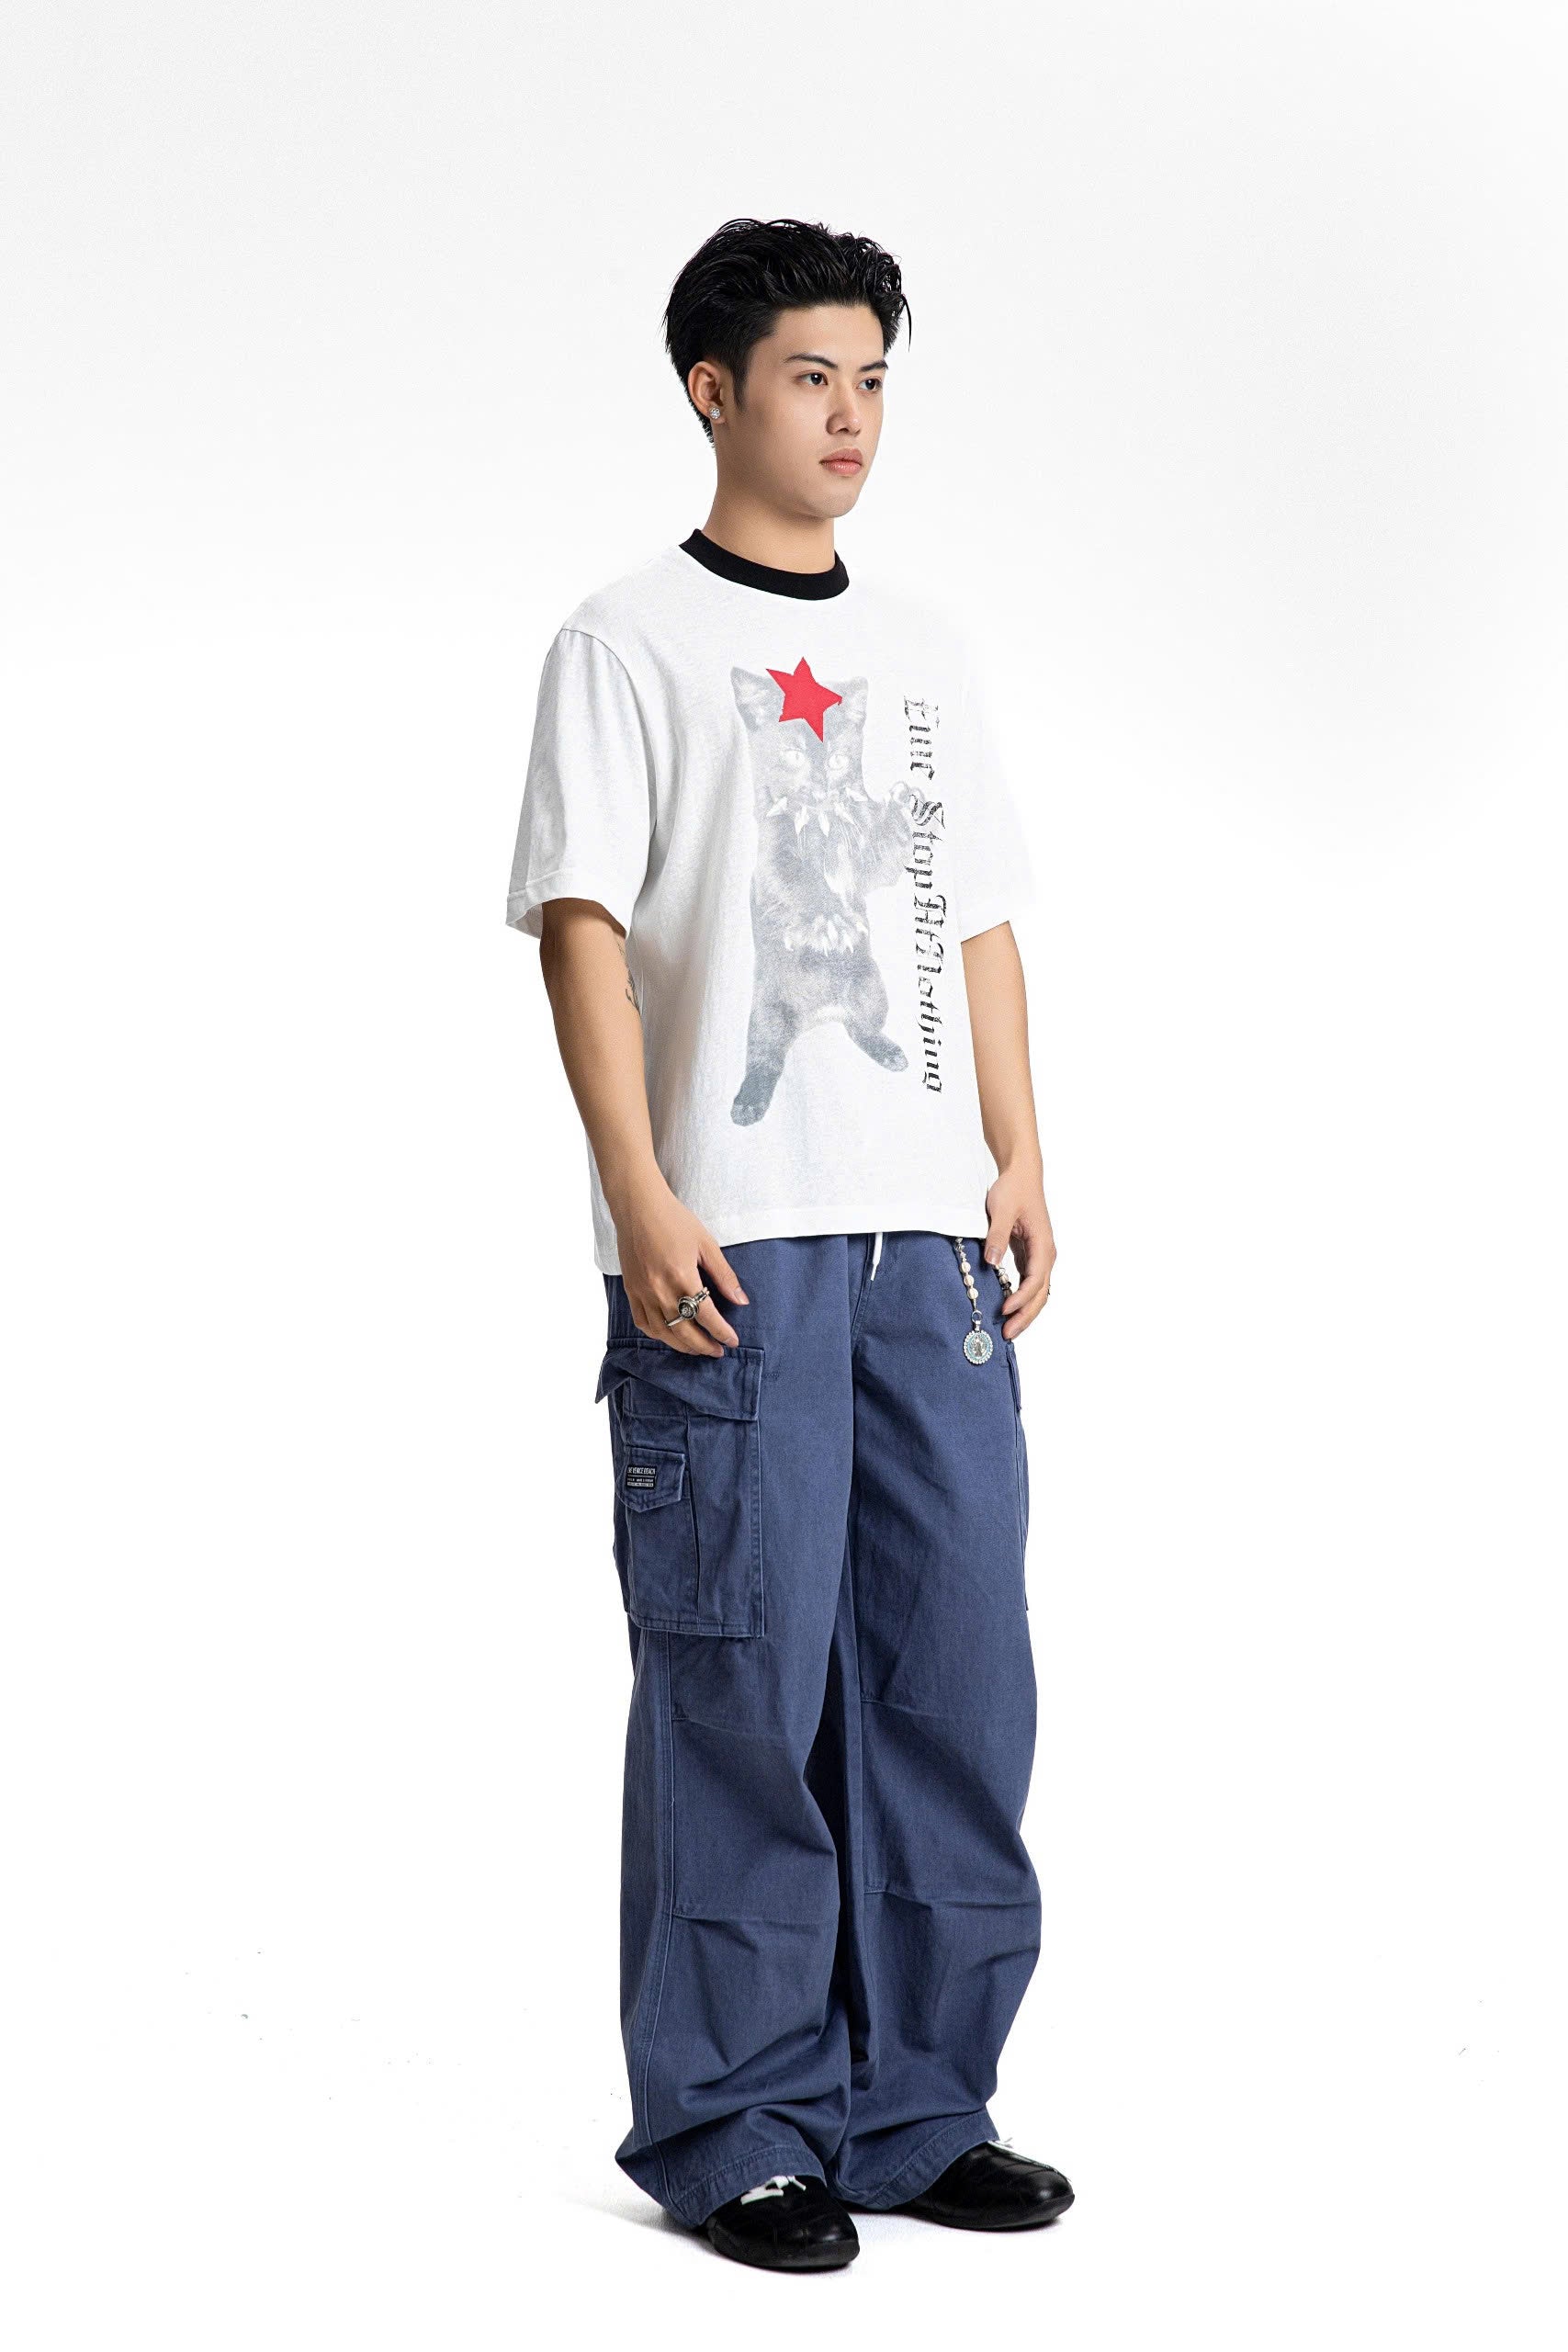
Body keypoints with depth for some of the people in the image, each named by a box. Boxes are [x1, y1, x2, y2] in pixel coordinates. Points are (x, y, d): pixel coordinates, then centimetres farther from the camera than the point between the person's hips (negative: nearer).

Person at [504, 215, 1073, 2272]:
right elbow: (582, 924, -5)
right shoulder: (630, 642, 2)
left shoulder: (928, 650, 18)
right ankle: (733, 2126, 9)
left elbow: (978, 924, 18)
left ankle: (917, 2106, 18)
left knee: (955, 1666, 6)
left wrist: (1021, 1169, 8)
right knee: (742, 1681, -3)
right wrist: (641, 1202, -14)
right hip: (734, 1251, -5)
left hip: (931, 1246, 5)